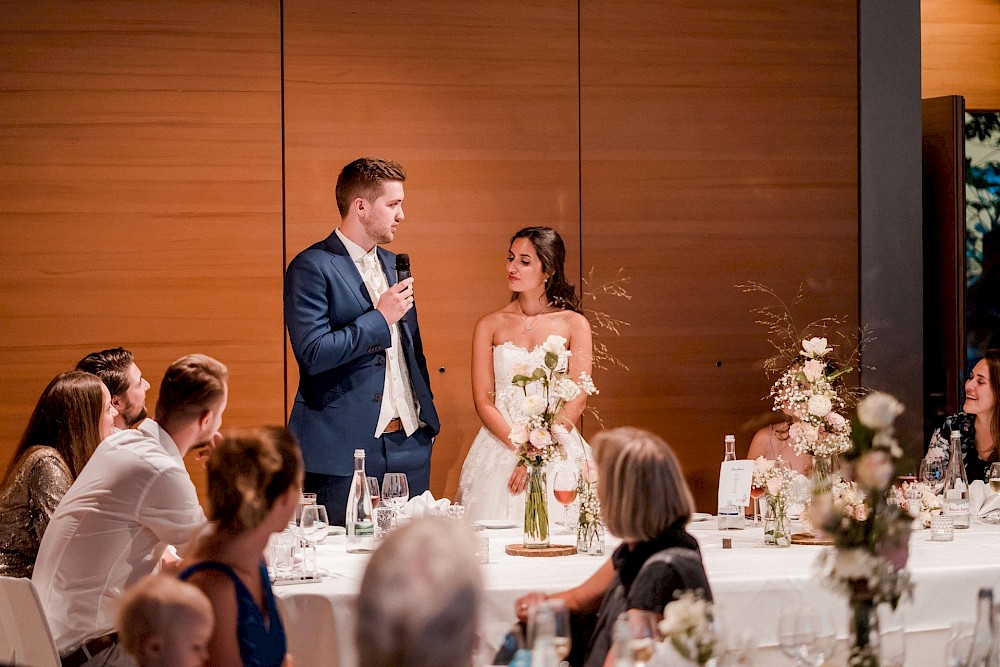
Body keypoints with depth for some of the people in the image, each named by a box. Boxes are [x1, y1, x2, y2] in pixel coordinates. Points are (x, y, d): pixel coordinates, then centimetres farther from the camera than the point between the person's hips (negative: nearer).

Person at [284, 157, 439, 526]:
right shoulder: (312, 267, -8)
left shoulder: (392, 264, 16)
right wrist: (379, 319, -13)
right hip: (344, 452, -7)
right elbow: (313, 354, -18)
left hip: (408, 444, 7)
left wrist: (426, 413, 17)